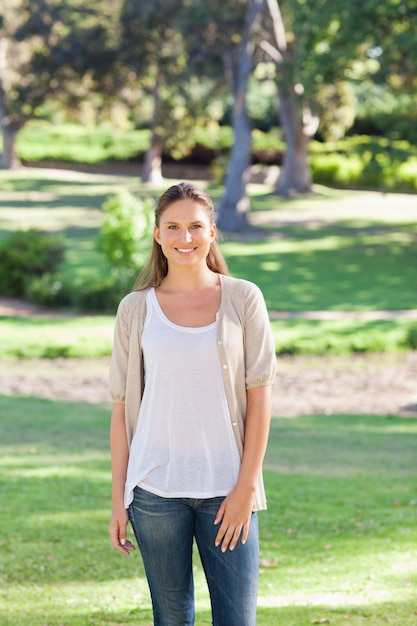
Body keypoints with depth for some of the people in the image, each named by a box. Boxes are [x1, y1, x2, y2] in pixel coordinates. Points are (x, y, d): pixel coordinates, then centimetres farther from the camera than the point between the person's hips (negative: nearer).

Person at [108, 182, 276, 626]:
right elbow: (121, 408, 7)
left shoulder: (243, 299, 2)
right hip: (156, 488, 1)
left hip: (225, 487, -1)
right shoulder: (136, 309, 5)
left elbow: (259, 396, 0)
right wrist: (118, 498, 4)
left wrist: (246, 485, -6)